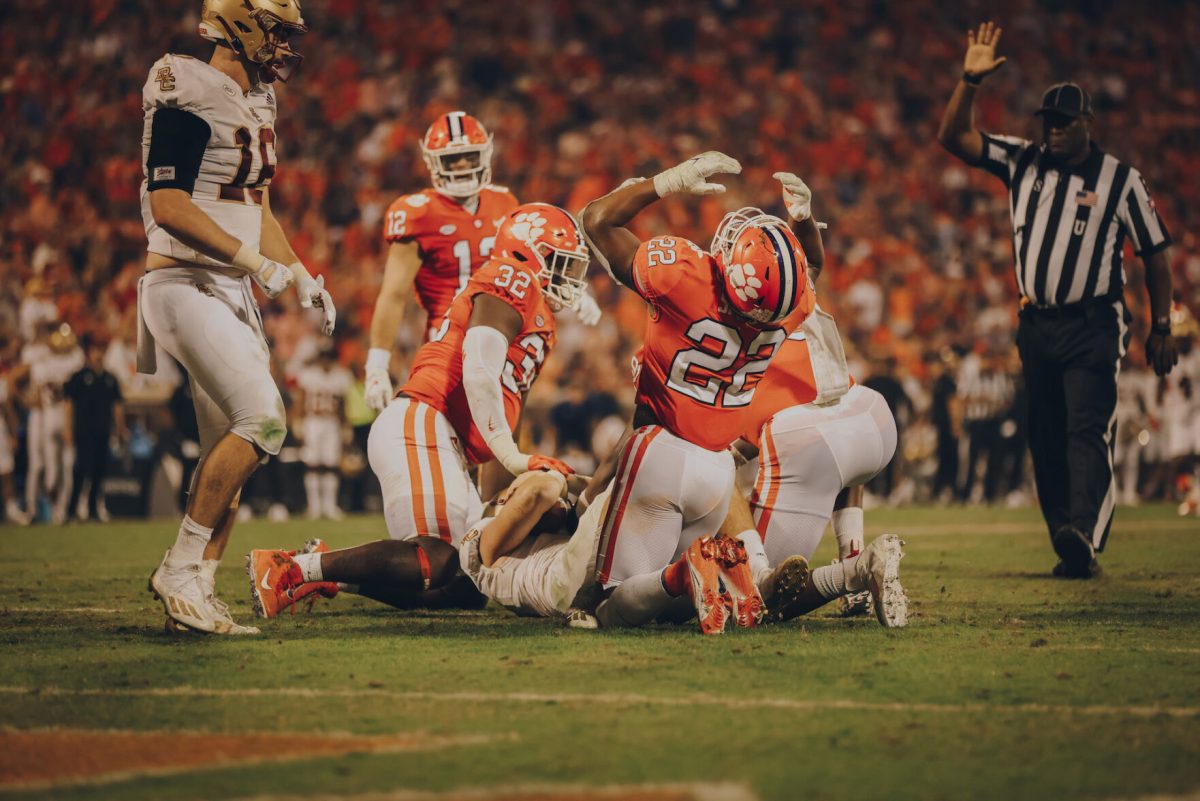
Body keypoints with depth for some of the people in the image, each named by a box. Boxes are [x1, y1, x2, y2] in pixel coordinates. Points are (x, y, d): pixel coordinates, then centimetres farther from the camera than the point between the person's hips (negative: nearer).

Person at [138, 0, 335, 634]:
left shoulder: (253, 104, 16)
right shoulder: (188, 97, -13)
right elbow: (168, 204, -20)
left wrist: (301, 275, 17)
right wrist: (253, 260, -23)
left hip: (232, 293, 9)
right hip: (185, 286, -9)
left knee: (228, 450, 7)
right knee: (261, 419, -20)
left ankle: (195, 593, 12)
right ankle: (180, 572, -12)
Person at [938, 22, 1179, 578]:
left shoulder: (1120, 179, 0)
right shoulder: (1022, 162, 8)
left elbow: (1155, 255, 4)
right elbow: (953, 137, 3)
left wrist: (1161, 329, 0)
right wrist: (971, 81, -11)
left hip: (1093, 327, -4)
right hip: (1037, 324, 4)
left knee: (1087, 428, -18)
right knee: (1045, 439, 4)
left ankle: (1084, 534, -33)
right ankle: (1070, 551, 9)